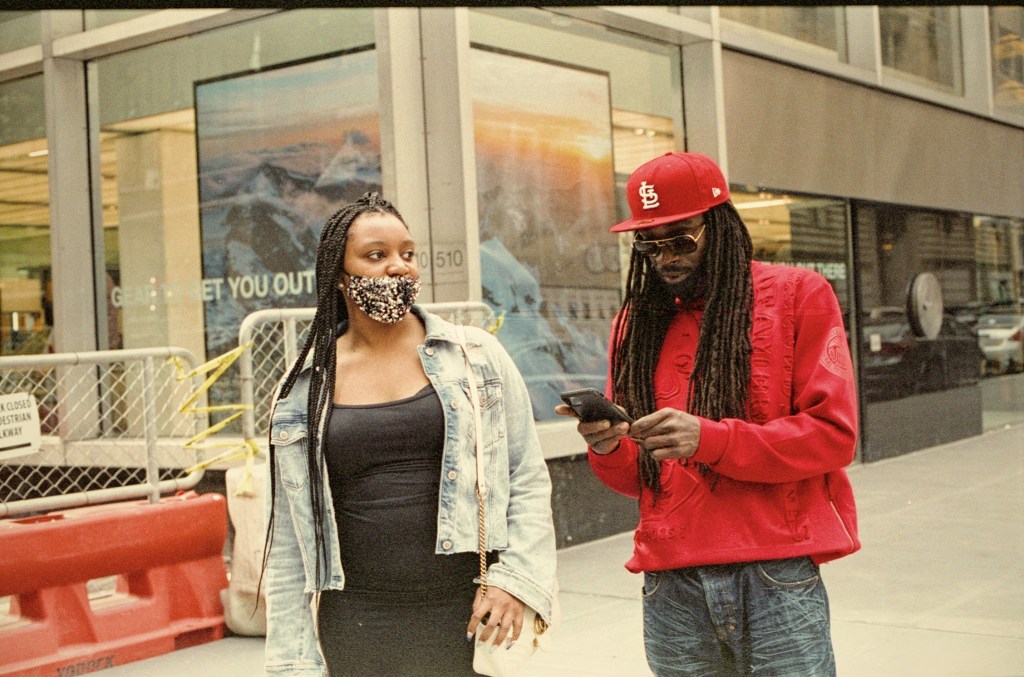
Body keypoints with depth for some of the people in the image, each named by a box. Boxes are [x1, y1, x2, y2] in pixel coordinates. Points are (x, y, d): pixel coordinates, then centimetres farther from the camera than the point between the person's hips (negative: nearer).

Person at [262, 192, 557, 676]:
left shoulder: (477, 357, 1)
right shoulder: (303, 392, 3)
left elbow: (528, 479, 3)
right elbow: (289, 545, 6)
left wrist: (516, 579, -9)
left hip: (469, 616, 0)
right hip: (357, 628, 1)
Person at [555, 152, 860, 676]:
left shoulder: (798, 295, 1)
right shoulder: (636, 322, 12)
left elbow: (833, 433, -7)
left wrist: (709, 439, -18)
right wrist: (609, 449, -9)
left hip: (775, 578, -3)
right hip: (671, 587, 3)